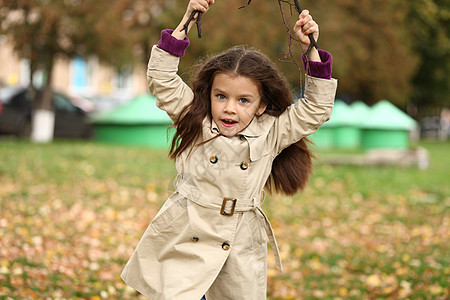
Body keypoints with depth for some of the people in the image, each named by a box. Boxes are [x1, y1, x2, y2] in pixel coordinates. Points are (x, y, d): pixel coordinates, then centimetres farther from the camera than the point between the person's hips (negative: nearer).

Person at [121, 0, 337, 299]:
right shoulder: (195, 123, -2)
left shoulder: (270, 134, 0)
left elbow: (316, 110, 1)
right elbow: (162, 79, -6)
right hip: (187, 240, -1)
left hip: (242, 251, 2)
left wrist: (312, 50, -8)